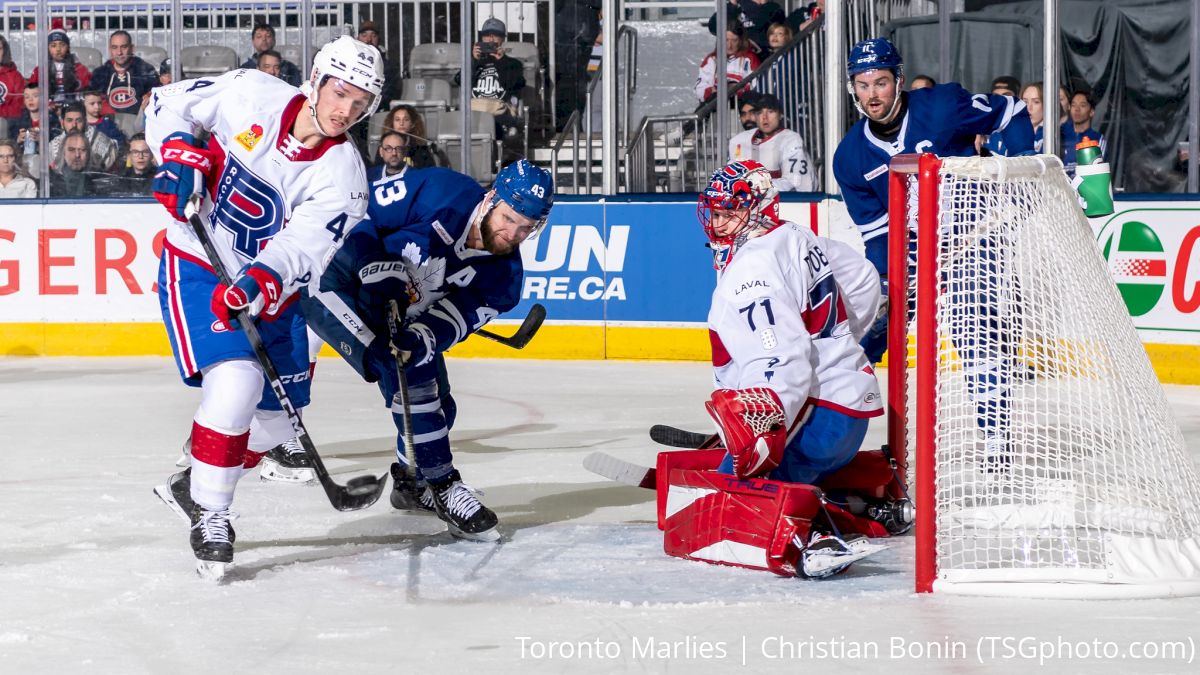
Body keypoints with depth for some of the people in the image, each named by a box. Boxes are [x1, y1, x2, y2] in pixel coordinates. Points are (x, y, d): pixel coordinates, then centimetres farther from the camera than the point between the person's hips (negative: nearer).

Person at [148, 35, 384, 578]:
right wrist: (179, 154, -19)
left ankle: (193, 486, 33)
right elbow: (168, 103, 0)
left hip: (268, 290, 4)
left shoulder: (342, 173, -13)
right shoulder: (250, 94, -14)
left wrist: (256, 286, -43)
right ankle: (210, 515, -8)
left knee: (276, 421, 8)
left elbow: (302, 249, -25)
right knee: (236, 382, -24)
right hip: (197, 265, -4)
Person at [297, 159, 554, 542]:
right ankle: (442, 488, -11)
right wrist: (380, 269, -28)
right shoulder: (440, 193, -25)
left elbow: (448, 323, -19)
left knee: (437, 406, 8)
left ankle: (411, 482, 37)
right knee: (410, 378, -22)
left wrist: (421, 340, -40)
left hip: (402, 318, 7)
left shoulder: (502, 278, -11)